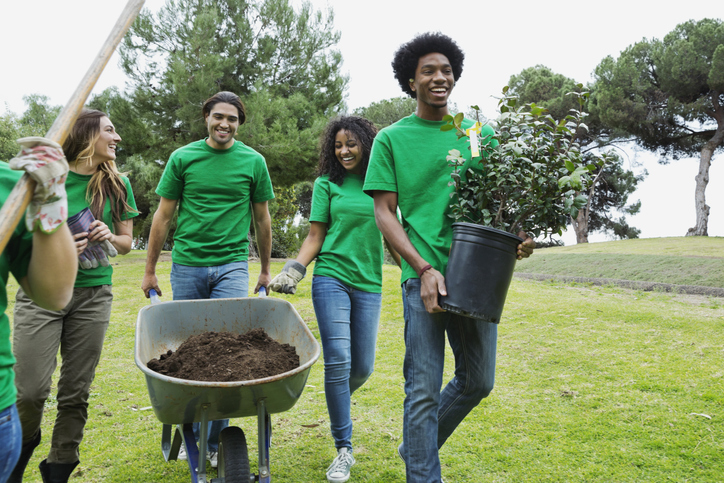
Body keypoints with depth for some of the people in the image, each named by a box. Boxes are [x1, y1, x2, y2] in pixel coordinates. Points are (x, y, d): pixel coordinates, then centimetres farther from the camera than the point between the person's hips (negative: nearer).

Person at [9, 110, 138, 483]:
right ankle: (20, 452, 28)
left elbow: (126, 243, 13)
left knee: (76, 392, 7)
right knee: (31, 390, -4)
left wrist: (109, 237, -8)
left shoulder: (117, 184, 6)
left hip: (92, 295, 2)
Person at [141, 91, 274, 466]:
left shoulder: (253, 161, 5)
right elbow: (163, 215, 7)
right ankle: (190, 432, 27)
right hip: (187, 265, 1)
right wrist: (149, 271, 8)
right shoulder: (182, 158, 4)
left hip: (232, 265, -1)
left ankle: (214, 440, 8)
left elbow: (261, 218, 12)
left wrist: (266, 269, 16)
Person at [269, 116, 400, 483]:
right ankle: (344, 449, 5)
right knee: (338, 362, -10)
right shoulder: (327, 184, 4)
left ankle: (338, 403, 41)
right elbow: (315, 237, 4)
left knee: (362, 367, 6)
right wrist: (293, 270, -8)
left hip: (369, 284, 3)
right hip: (331, 278, -2)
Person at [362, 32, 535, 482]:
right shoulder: (392, 138, 3)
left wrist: (518, 235, -7)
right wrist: (424, 268, -13)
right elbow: (384, 212, -1)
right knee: (424, 390, -2)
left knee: (478, 381, 15)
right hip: (423, 274, -4)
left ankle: (419, 446, 38)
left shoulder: (480, 134, 11)